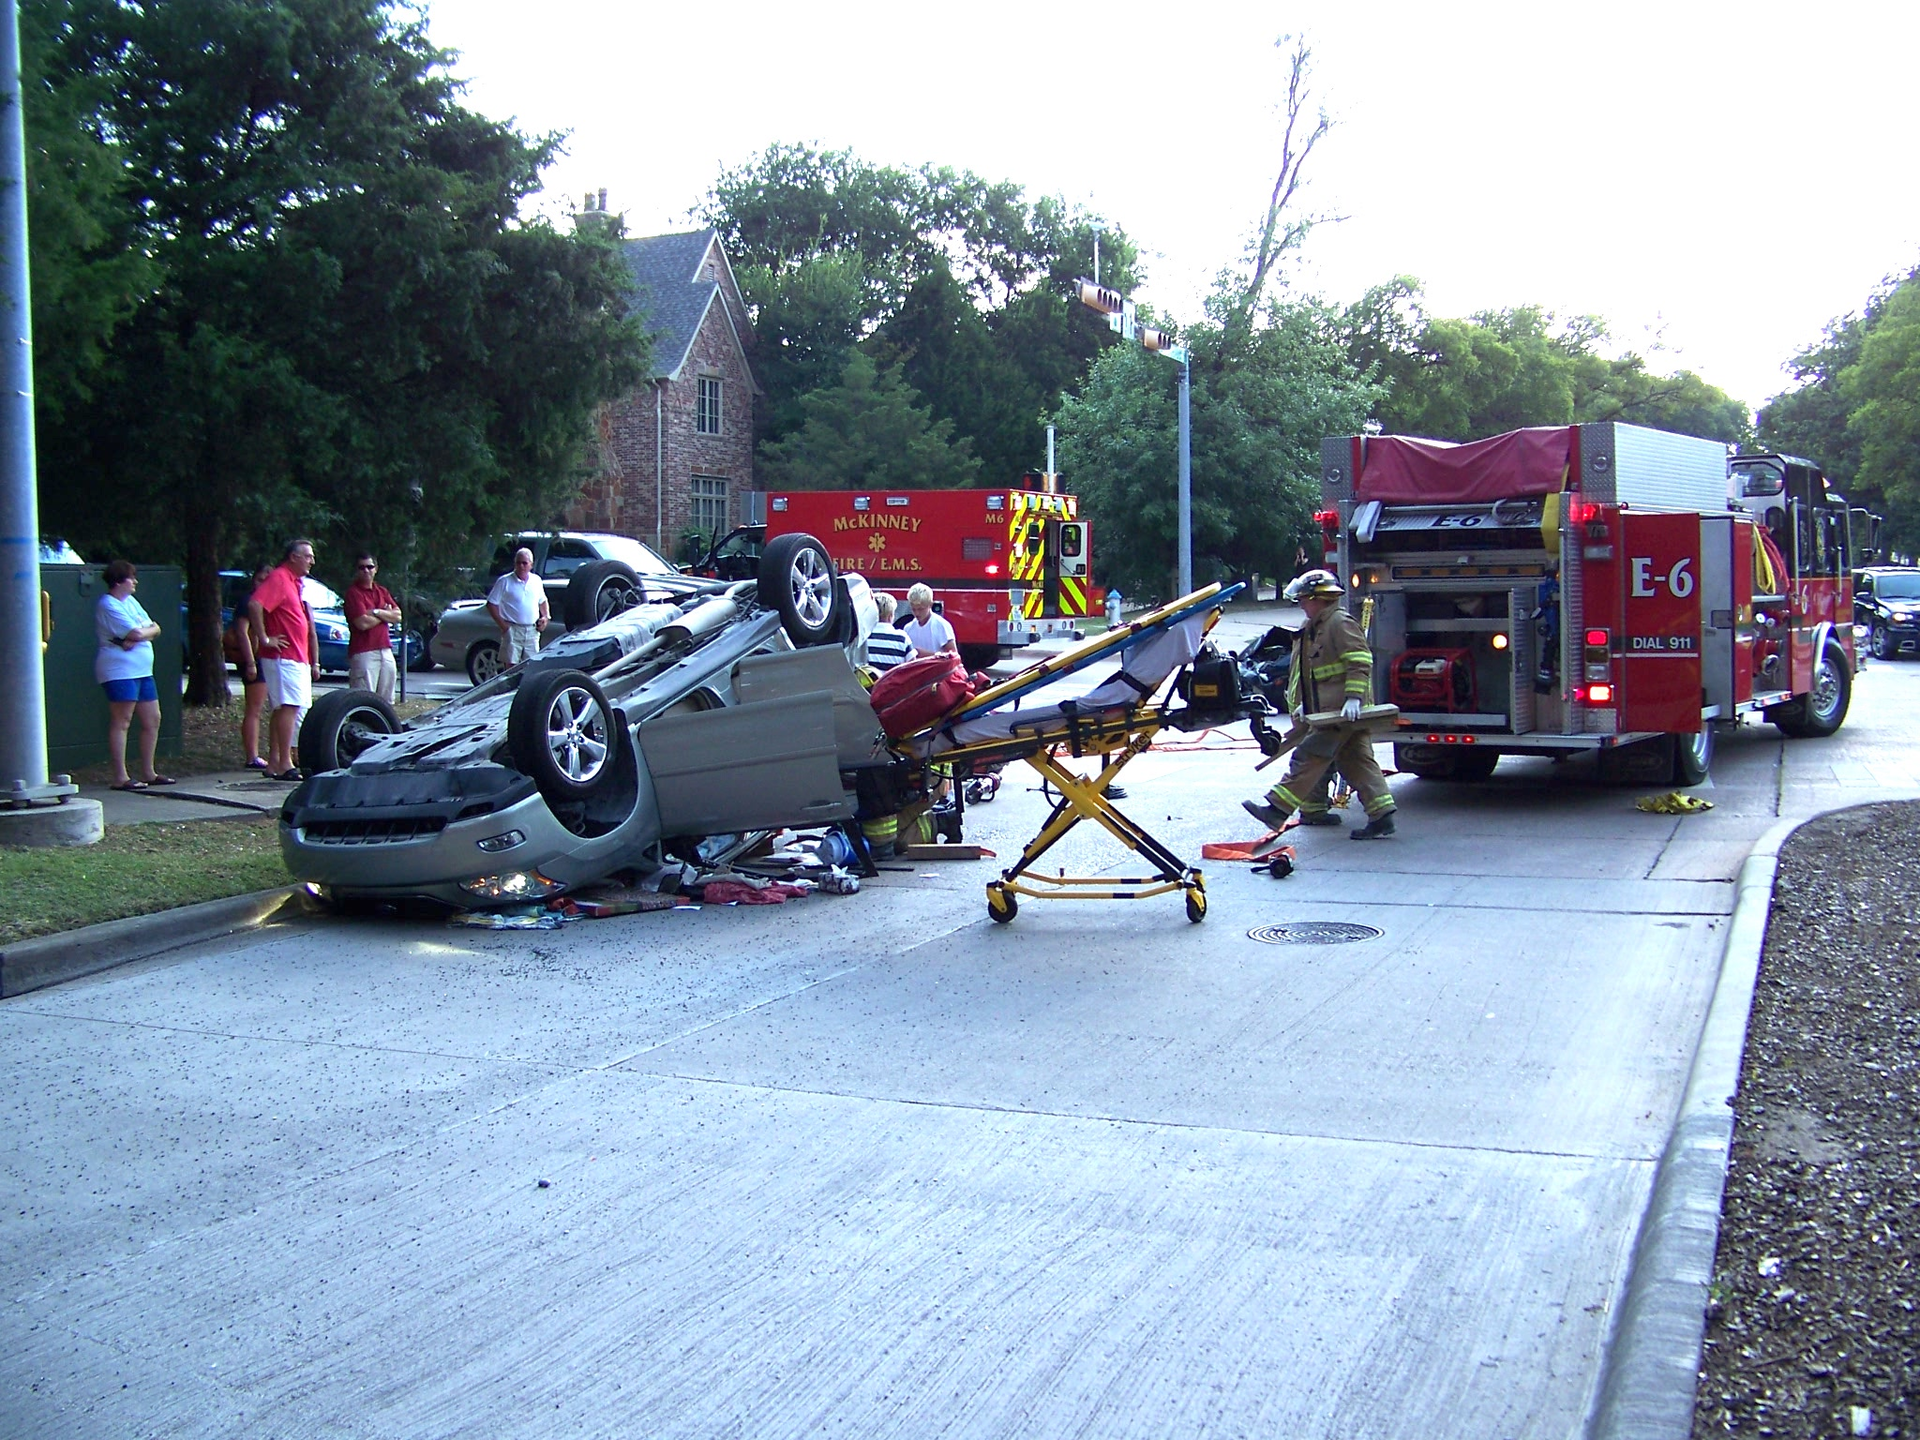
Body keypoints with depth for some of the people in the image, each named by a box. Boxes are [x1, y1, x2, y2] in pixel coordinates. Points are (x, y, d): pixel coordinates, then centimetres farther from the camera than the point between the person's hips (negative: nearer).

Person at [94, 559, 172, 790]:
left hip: (142, 671, 9)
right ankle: (121, 778, -10)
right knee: (121, 722, -9)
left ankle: (148, 773, 19)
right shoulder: (108, 606, -10)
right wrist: (149, 630, 2)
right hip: (120, 670, -9)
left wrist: (139, 635, -10)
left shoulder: (130, 601, 18)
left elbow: (155, 628, 10)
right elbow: (136, 634, -19)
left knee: (152, 720, 11)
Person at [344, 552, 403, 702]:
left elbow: (397, 617, 6)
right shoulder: (353, 592, -6)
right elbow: (363, 623, -16)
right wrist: (386, 614, -1)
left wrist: (376, 612, -10)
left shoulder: (382, 591, 17)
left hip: (385, 651, 7)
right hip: (363, 654, -7)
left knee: (386, 700, 10)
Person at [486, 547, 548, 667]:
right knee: (511, 666, -8)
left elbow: (542, 601, 25)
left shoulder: (536, 580, 11)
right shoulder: (505, 581, -3)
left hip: (532, 631, 4)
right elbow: (491, 604, -2)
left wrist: (545, 617, 7)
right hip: (512, 630, -4)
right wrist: (502, 624, -9)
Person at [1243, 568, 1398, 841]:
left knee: (1308, 757, -11)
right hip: (1327, 712, 11)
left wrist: (1353, 698, -27)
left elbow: (1360, 661, -20)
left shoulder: (1341, 623, -11)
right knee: (1358, 763, 7)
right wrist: (1303, 705, 19)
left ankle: (1277, 810, -12)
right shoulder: (1311, 630, 21)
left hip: (1343, 712, -11)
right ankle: (1382, 816, 6)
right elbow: (1303, 674, 26)